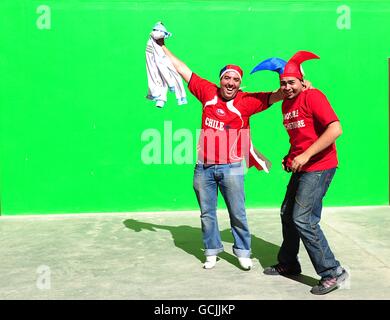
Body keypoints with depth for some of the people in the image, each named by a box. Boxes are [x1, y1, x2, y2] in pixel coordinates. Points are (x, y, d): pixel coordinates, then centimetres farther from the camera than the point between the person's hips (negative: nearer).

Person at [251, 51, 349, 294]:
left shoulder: (313, 96, -12)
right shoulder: (286, 104, 13)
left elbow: (336, 129, -22)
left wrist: (305, 155, -23)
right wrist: (290, 157, 7)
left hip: (319, 167, -9)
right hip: (300, 167, 9)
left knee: (303, 219, -12)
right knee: (287, 214, 15)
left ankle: (333, 272, 0)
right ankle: (288, 264, 31)